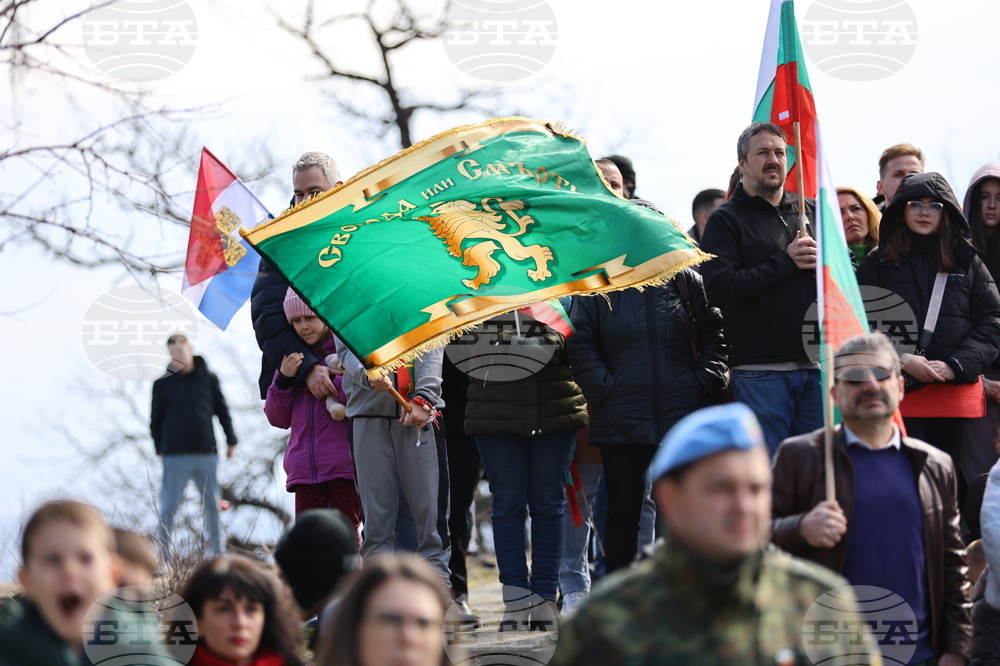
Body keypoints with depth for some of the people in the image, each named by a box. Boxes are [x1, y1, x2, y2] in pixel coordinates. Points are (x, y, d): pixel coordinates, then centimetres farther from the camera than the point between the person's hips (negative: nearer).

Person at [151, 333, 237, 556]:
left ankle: (217, 553, 11)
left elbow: (222, 411, 14)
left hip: (207, 453, 2)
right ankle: (163, 556, 0)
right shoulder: (163, 384, 3)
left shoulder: (209, 379, 7)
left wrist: (231, 440, 8)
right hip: (176, 457, -2)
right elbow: (155, 420, 9)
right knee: (169, 506, -3)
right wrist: (160, 449, 5)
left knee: (212, 504, 5)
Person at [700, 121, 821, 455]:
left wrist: (822, 262, -4)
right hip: (761, 371, -4)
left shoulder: (810, 211, 17)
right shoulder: (725, 220, 3)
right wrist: (784, 262, -12)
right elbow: (718, 289, -11)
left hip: (817, 364, 4)